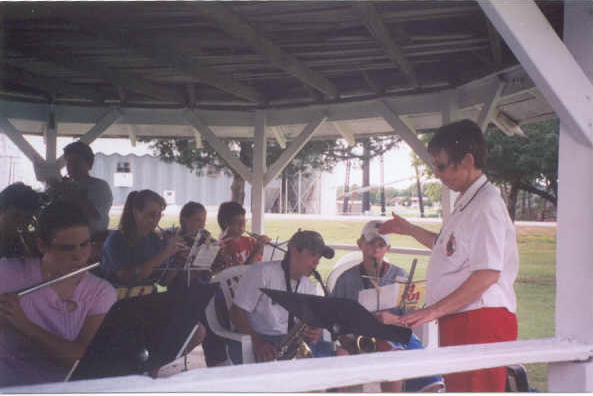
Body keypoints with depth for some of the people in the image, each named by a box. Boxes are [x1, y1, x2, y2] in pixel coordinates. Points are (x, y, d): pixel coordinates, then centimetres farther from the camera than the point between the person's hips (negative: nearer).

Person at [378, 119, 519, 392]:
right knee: (456, 387, 15)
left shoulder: (486, 204, -14)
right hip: (459, 321, 10)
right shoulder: (466, 202, 18)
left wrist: (435, 310, -22)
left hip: (481, 321, -10)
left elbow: (488, 274, -22)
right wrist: (409, 230, 33)